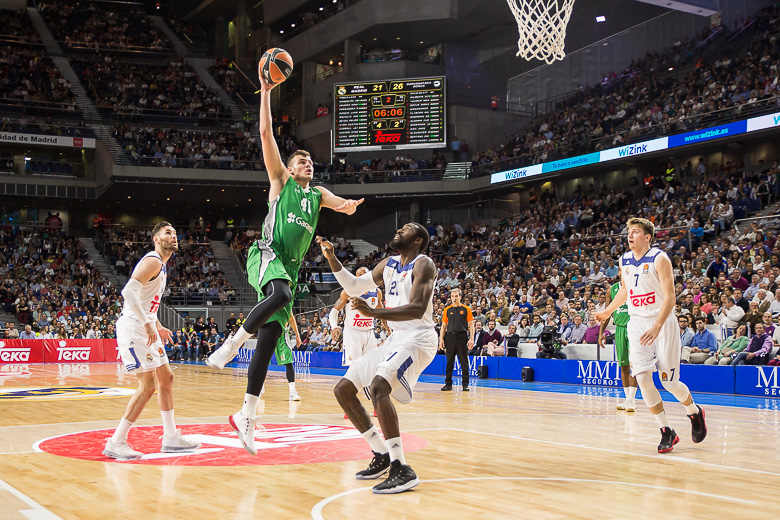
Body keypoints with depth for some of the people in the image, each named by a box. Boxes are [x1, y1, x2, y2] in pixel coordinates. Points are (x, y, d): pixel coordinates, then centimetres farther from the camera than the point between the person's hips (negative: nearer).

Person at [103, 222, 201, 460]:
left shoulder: (162, 267, 18)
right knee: (148, 386, -13)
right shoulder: (152, 261, -14)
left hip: (146, 328, 11)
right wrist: (147, 323, -30)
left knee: (166, 378, 13)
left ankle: (171, 437, 20)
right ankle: (116, 443, -6)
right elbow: (129, 291, -27)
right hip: (133, 327, -11)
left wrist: (158, 327, 26)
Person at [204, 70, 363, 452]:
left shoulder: (318, 195, 24)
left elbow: (344, 206, 8)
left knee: (269, 339, -3)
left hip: (290, 266, 5)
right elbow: (266, 134, 4)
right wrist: (265, 92, 0)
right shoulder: (280, 181, 11)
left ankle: (246, 416, -1)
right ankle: (232, 343, -23)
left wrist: (350, 205, -17)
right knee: (281, 294, -39)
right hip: (266, 254, -5)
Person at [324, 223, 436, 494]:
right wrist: (331, 258, 9)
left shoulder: (423, 265, -11)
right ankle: (382, 455, 13)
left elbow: (417, 309, -25)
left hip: (418, 338, -9)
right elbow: (353, 286, 23)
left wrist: (374, 312, -37)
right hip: (395, 339, 9)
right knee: (342, 389, 7)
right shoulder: (388, 264, 14)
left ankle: (402, 470, -31)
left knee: (378, 387, -33)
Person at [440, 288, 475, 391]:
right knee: (449, 361, 5)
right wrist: (441, 338, 2)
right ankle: (448, 384, 12)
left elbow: (471, 324, 2)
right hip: (450, 337, 2)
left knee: (464, 362, 1)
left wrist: (471, 338, -8)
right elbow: (444, 325, 12)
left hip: (462, 337, -2)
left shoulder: (466, 309, 4)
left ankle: (465, 384, 7)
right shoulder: (447, 310, 10)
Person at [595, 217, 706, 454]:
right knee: (642, 377, -12)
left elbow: (670, 297, -18)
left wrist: (656, 327, -29)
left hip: (663, 323, -5)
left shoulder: (659, 259, -12)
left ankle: (695, 412, 30)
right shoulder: (624, 261, 7)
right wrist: (608, 311, 32)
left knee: (669, 381, -2)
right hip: (637, 323, 5)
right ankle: (666, 432, -2)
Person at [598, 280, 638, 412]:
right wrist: (601, 332, 9)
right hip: (620, 328, 4)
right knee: (623, 365, 6)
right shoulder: (612, 289, 11)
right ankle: (627, 398, 13)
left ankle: (631, 399, -10)